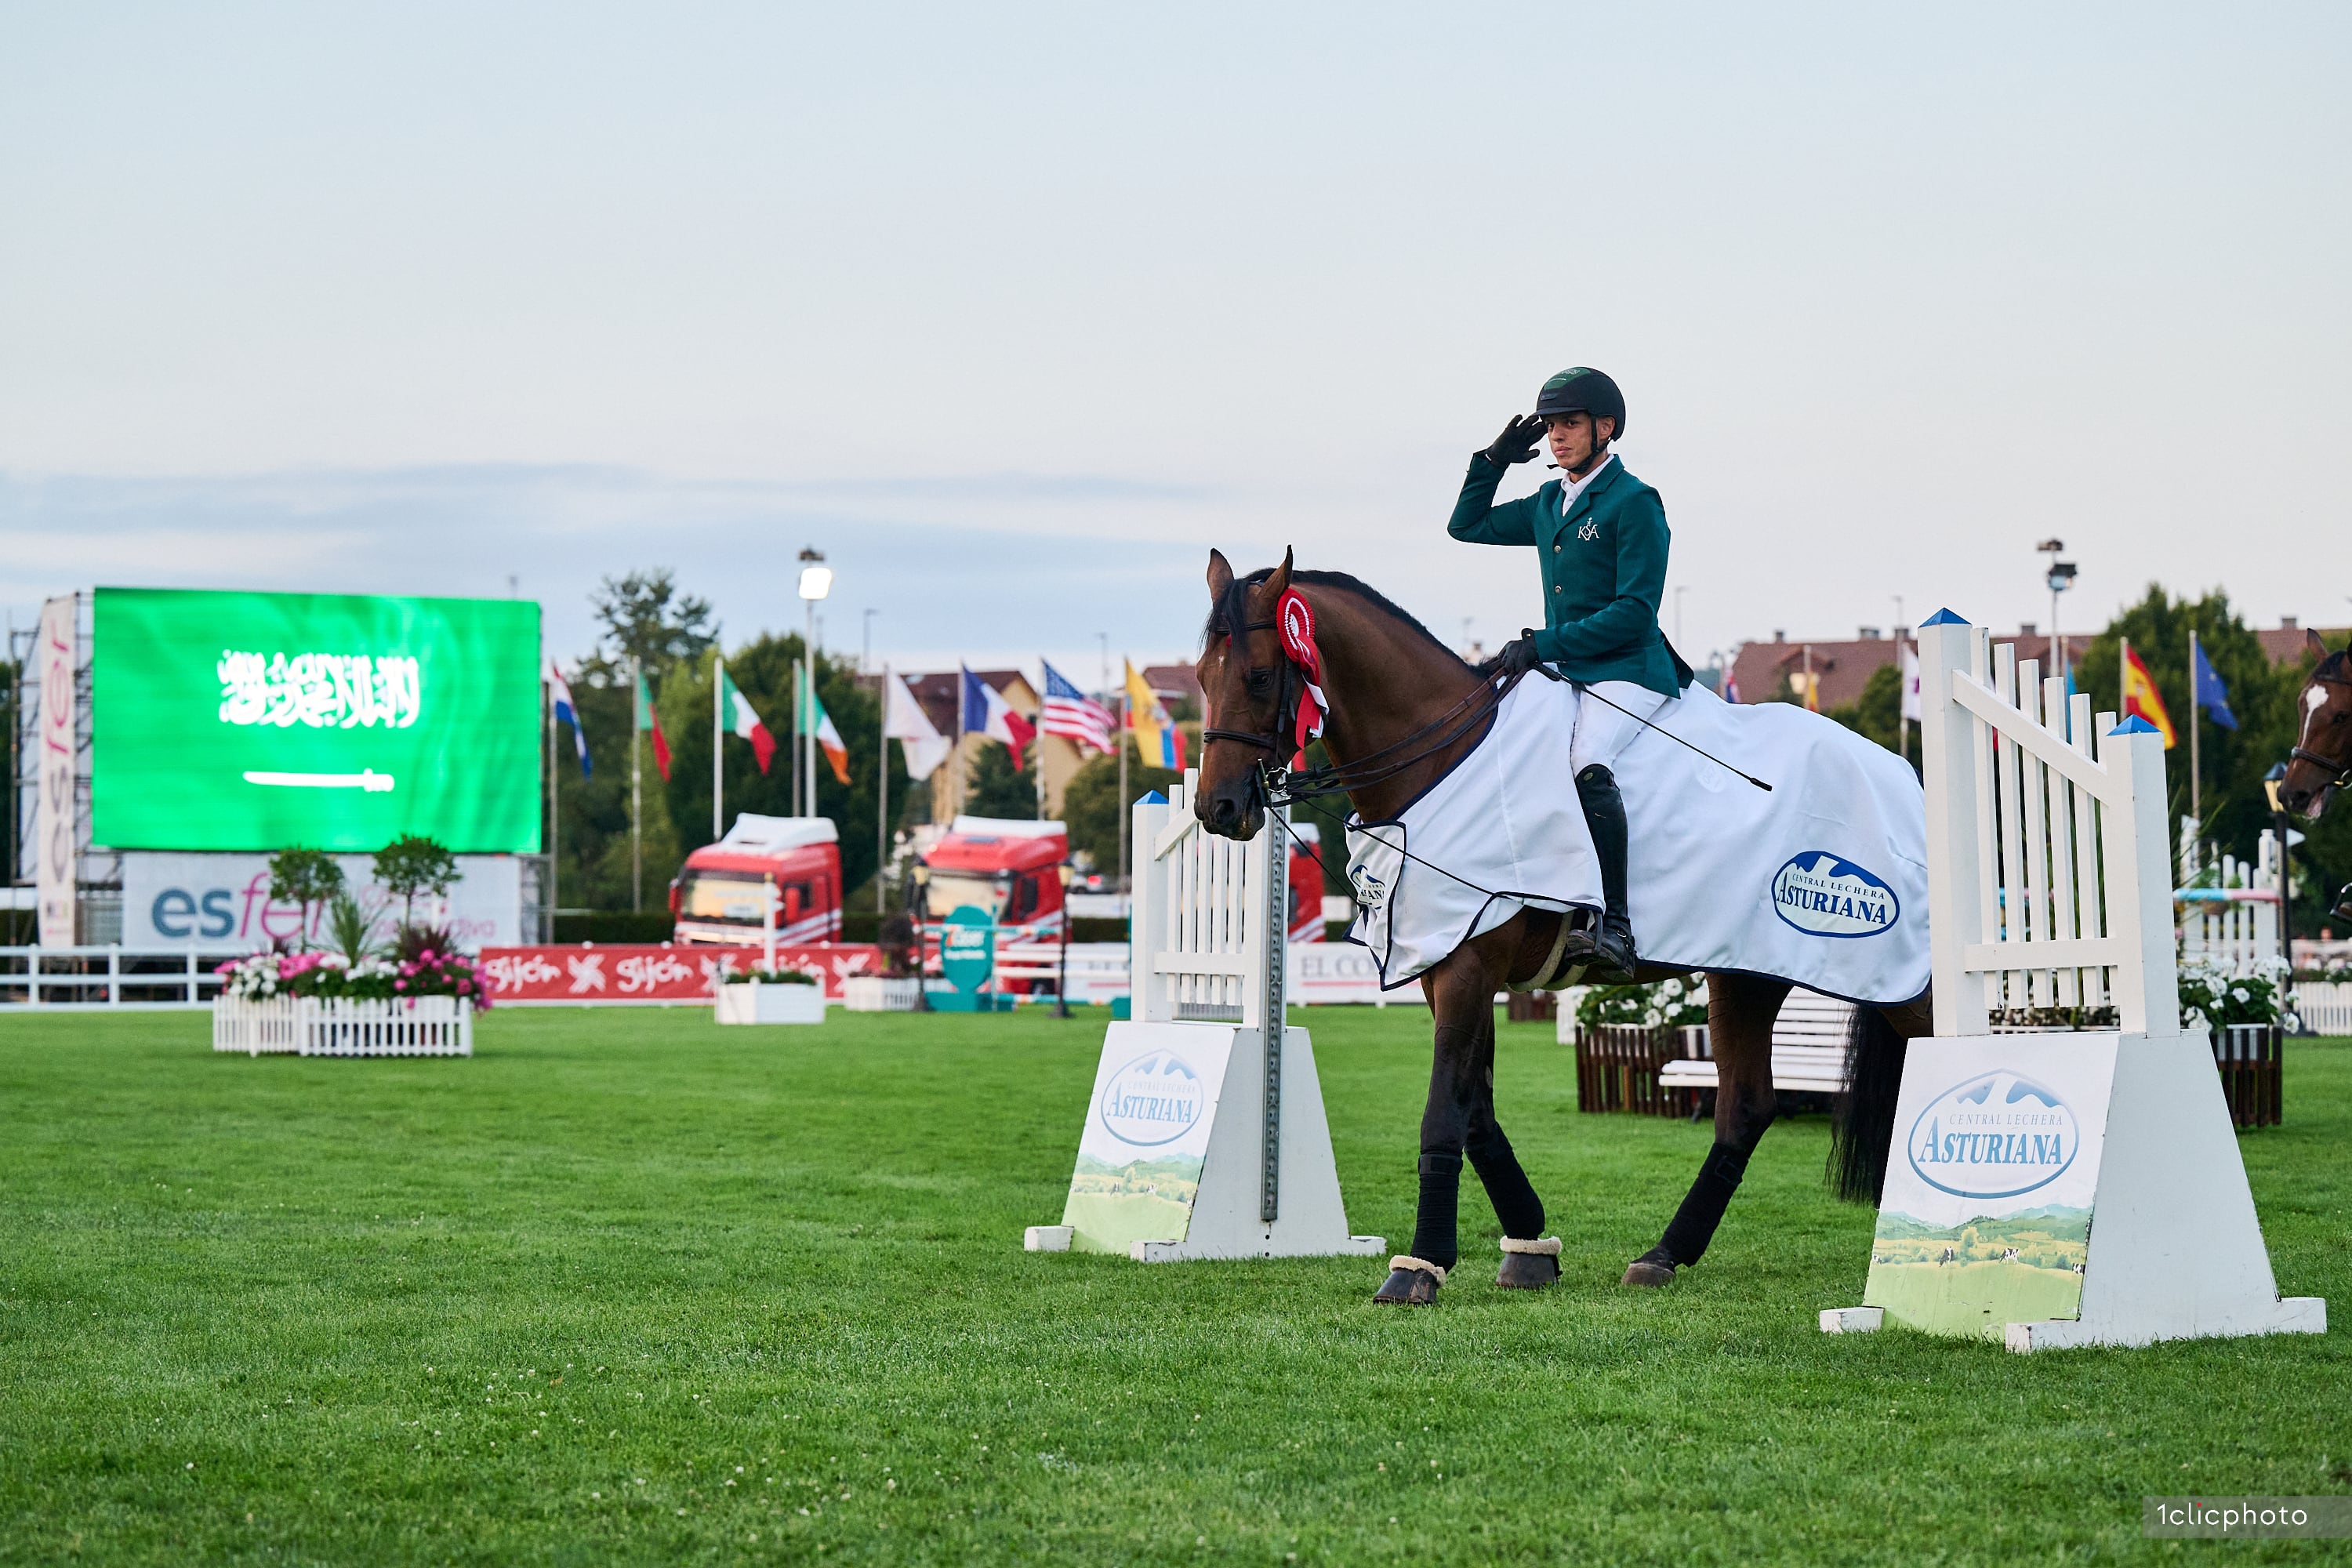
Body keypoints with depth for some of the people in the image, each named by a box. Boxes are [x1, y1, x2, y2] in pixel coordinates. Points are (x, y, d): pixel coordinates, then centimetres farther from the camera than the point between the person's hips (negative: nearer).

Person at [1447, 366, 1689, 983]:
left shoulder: (1634, 503, -7)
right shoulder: (1548, 504, 17)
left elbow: (1634, 612, -15)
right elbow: (1468, 525, 30)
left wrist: (1543, 644, -19)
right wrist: (1494, 460, 16)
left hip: (1629, 672, -9)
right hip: (1566, 676, 9)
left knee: (1587, 764, -34)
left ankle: (1613, 930, -41)